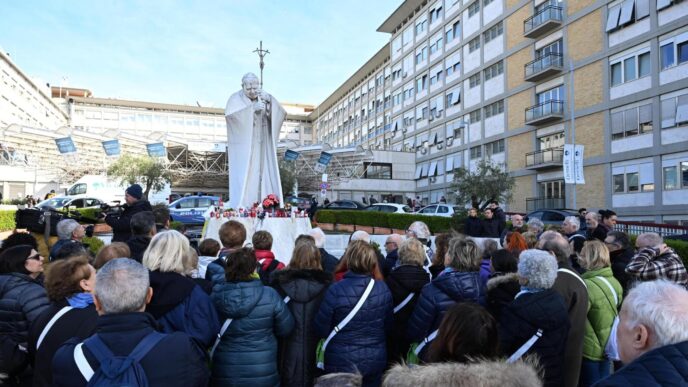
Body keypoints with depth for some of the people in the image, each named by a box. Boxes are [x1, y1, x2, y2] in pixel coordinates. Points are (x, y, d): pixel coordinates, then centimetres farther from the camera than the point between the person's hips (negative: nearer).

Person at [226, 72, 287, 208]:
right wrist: (252, 108, -26)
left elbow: (282, 114, 0)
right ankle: (241, 206, -8)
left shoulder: (264, 97, 10)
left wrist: (270, 101, -16)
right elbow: (229, 114, -20)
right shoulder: (236, 98, -1)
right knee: (243, 174, -10)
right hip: (243, 145, -3)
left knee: (262, 173, 0)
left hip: (261, 145, 3)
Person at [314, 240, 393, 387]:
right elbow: (388, 325, 5)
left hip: (342, 362, -3)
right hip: (375, 360, 3)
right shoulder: (383, 289, -9)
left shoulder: (336, 290, -22)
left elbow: (321, 329, -12)